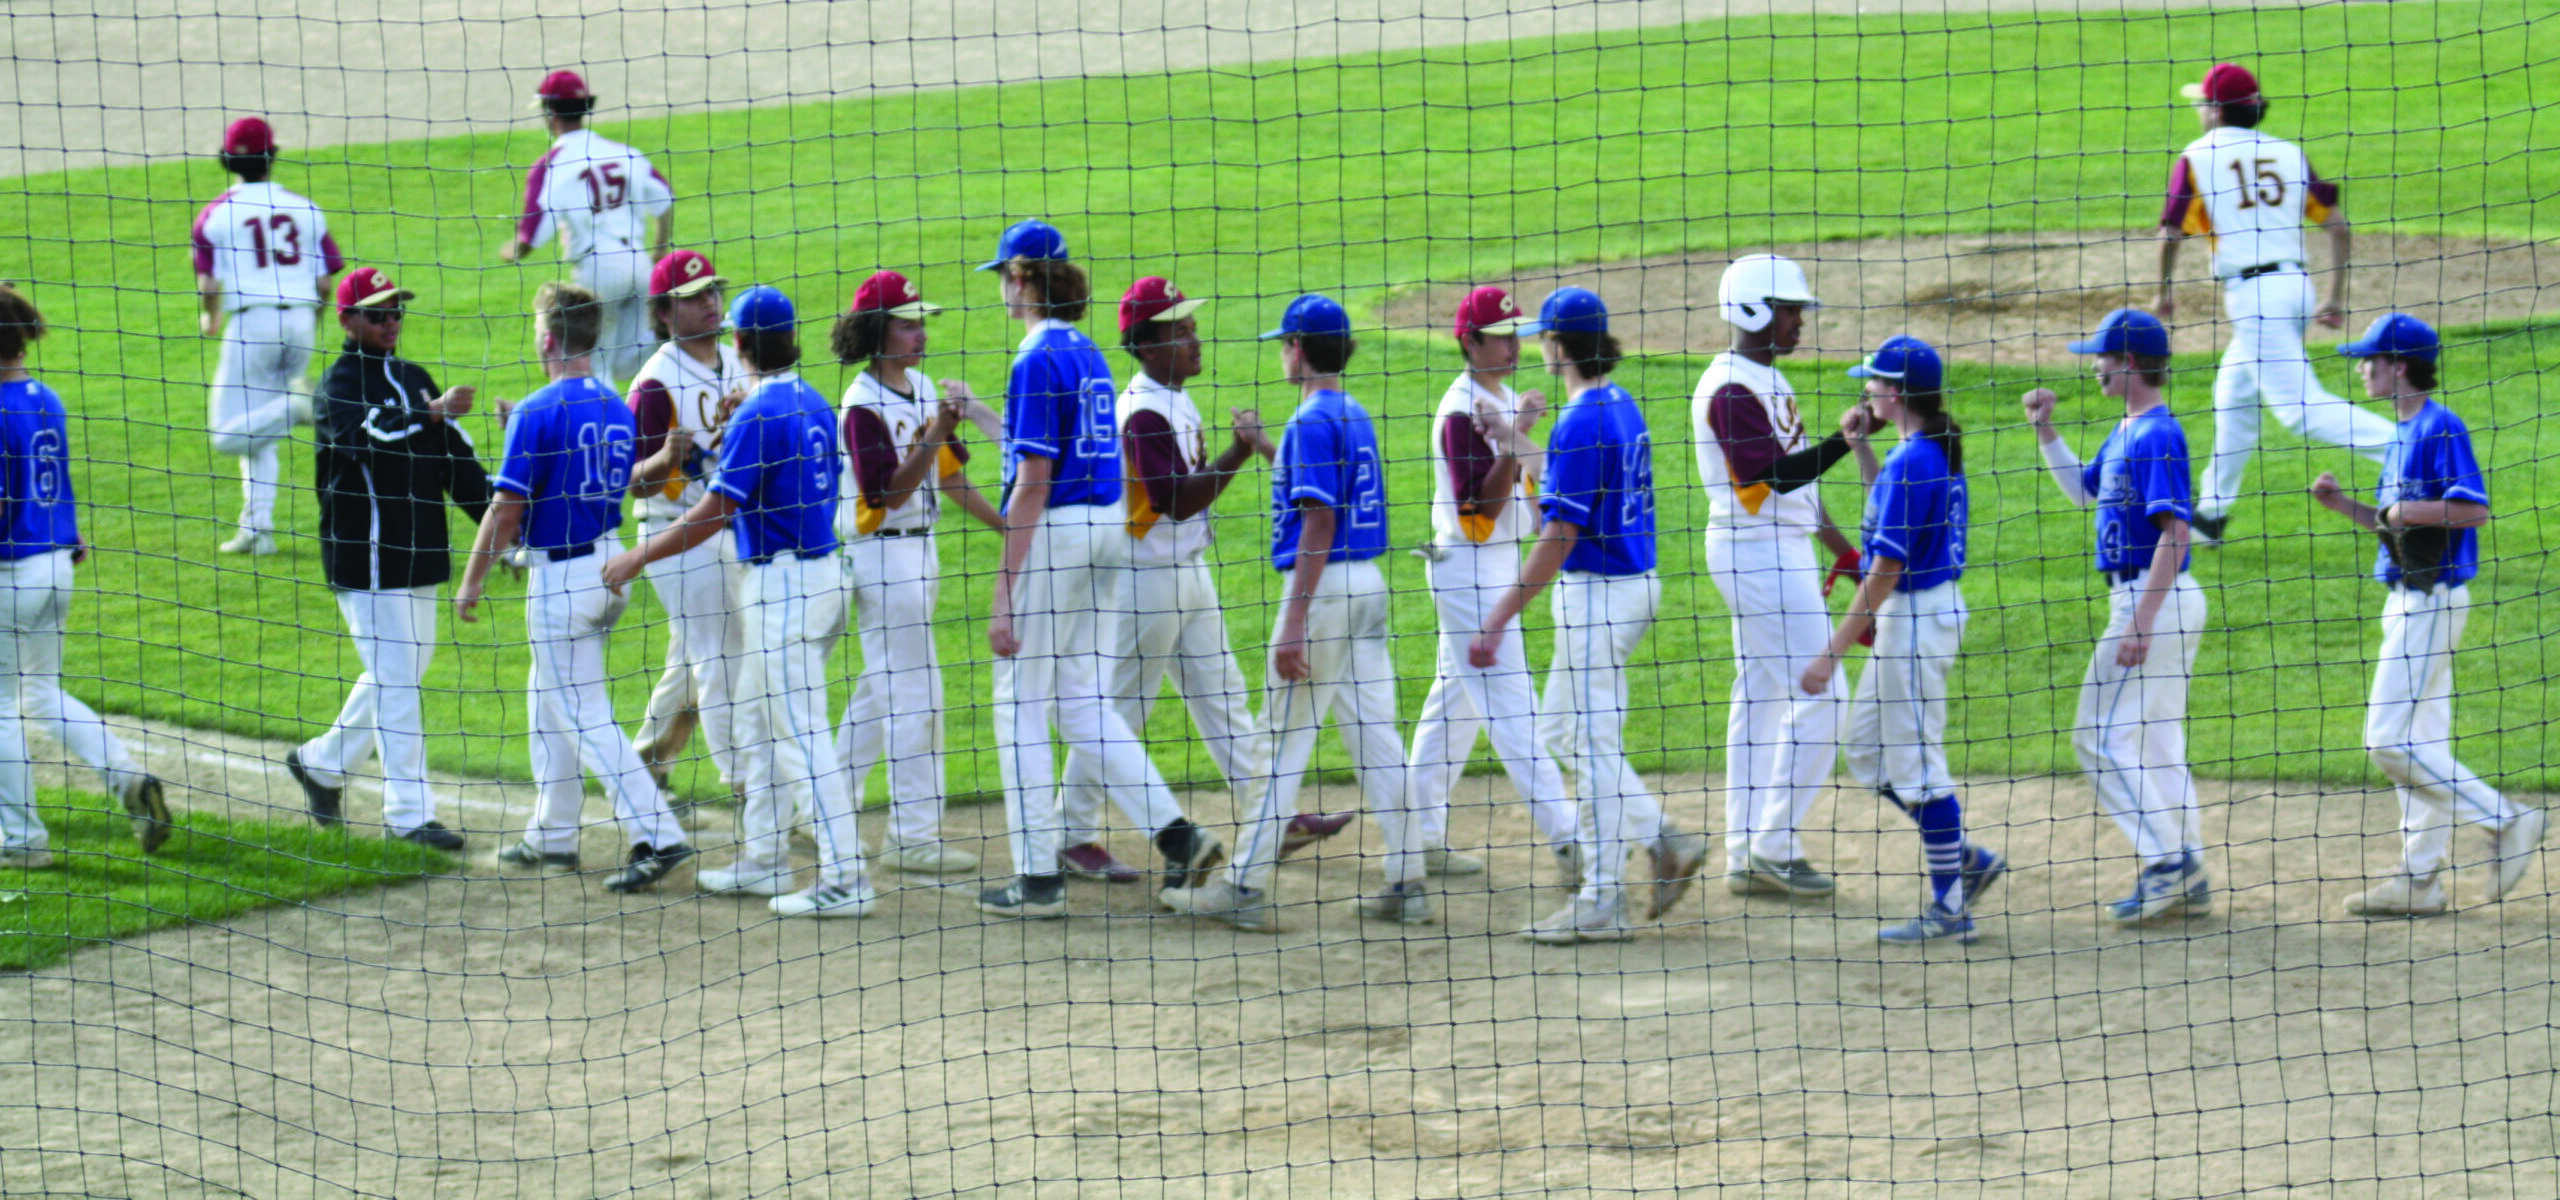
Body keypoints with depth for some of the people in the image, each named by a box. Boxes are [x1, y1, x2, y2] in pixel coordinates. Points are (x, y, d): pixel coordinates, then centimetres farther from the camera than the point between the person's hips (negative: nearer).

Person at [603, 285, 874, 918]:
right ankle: (762, 860, 26)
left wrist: (640, 557, -7)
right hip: (821, 571, 10)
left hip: (782, 585, -10)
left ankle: (845, 879, -12)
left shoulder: (758, 416, -17)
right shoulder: (815, 406, 10)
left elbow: (713, 512, -16)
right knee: (755, 723, 20)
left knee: (800, 736, -9)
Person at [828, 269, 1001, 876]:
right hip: (881, 552, -9)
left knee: (881, 690, 16)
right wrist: (934, 434, -30)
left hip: (919, 549, 9)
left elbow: (946, 474, 16)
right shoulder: (864, 405, -16)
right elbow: (889, 491, -22)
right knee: (915, 695, -8)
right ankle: (912, 837, -4)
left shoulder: (924, 388, 10)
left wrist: (1005, 523, 13)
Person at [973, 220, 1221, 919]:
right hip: (1106, 525, 9)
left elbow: (1032, 484, -18)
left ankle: (1040, 878, 2)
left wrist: (1005, 588, -17)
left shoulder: (1038, 360, -14)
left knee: (1021, 701, 0)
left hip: (1055, 533, -9)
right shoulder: (1088, 354, 13)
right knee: (1077, 697, 15)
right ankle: (1174, 833, 6)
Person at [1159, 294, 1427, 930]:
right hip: (1368, 585, 9)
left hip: (1324, 588, -9)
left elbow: (1319, 524, -19)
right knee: (1374, 732, 9)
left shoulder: (1312, 422, -14)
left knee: (1284, 739, -5)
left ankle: (1245, 888, -3)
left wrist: (1295, 624, -21)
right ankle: (1407, 883, 7)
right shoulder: (1356, 417, 13)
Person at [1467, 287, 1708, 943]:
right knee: (1564, 724, 19)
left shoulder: (1581, 424, -19)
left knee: (1593, 743, -2)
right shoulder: (1625, 407, 10)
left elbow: (1560, 537, -22)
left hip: (1596, 590, -9)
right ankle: (1665, 839, 16)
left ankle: (1602, 901, 3)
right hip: (1635, 583, 9)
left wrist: (1501, 618, -21)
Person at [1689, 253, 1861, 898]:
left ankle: (1747, 859, 14)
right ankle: (1773, 848, -5)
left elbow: (1796, 474, 21)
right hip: (1755, 550, -11)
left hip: (1782, 549, 11)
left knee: (1760, 700, 11)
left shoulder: (1768, 380, 15)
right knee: (1815, 697, -11)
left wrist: (1841, 547, 22)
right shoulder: (1731, 390, -17)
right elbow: (1776, 475, -26)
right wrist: (1849, 439, -32)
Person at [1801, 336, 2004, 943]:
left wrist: (1834, 652, -21)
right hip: (1930, 608, 10)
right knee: (1866, 746, 18)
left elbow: (1885, 572, -23)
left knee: (1915, 762, -1)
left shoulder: (1911, 463, -21)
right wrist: (1860, 446, 16)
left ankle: (1949, 908, 6)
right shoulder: (1941, 450, 7)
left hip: (1915, 616, -10)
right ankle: (1965, 858, 21)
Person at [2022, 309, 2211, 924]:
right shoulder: (2125, 433, 14)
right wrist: (2045, 431, 20)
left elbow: (2174, 534, -24)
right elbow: (2081, 490, 32)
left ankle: (2165, 861, -13)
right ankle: (2188, 876, 15)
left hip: (2156, 597, -10)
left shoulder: (2157, 435, -17)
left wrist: (2140, 623, -27)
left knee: (2103, 736, -9)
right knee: (2155, 741, 13)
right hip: (2152, 599, 10)